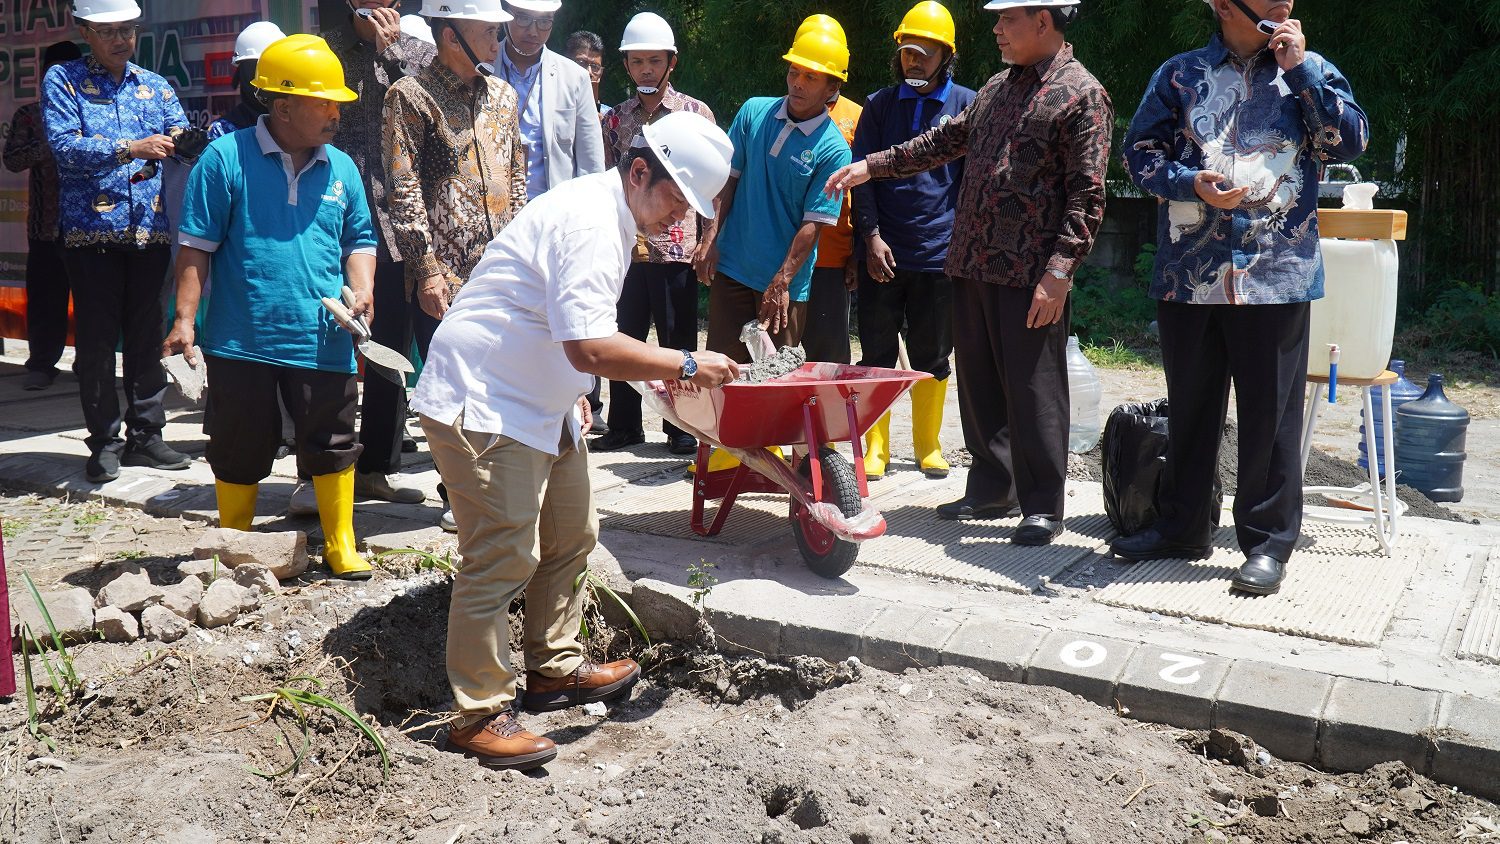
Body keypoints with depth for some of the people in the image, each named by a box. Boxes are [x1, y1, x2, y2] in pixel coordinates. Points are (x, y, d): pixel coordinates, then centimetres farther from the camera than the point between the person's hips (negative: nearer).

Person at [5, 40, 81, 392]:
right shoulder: (29, 116, 9)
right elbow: (12, 159, -2)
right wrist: (48, 143, -15)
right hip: (47, 225, 0)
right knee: (45, 296, 1)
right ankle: (41, 363, 12)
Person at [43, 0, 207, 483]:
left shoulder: (155, 87, 14)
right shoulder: (63, 80, 2)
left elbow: (181, 140, 1)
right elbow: (65, 146, -11)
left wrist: (197, 140, -23)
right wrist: (130, 148, -25)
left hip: (150, 231, 3)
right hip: (91, 231, -3)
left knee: (147, 338, 8)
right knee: (97, 340, 1)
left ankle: (145, 435, 17)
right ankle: (104, 442, 10)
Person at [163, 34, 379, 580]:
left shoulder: (341, 168, 8)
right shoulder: (227, 158, -4)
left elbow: (359, 241, 15)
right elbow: (196, 246, -4)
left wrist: (362, 289, -4)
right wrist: (185, 319, -8)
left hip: (323, 341, 3)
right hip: (242, 341, -2)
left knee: (333, 446, 8)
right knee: (239, 452, 11)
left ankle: (341, 546, 23)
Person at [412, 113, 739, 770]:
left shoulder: (611, 217, 12)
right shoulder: (590, 223, -23)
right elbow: (590, 347, -32)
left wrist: (573, 391, 18)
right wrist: (686, 365, -24)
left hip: (537, 405, 11)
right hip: (482, 405, -11)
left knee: (571, 535, 18)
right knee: (504, 558, -9)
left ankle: (555, 668, 33)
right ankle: (479, 716, 2)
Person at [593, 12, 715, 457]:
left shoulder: (696, 113, 2)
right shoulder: (615, 119, 12)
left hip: (676, 248, -3)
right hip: (624, 248, 3)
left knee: (678, 342, 3)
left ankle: (680, 429, 15)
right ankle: (624, 425, 22)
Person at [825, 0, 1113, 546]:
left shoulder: (1081, 94, -6)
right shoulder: (997, 88, 18)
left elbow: (1086, 196, -12)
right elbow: (946, 141, 28)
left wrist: (1059, 273, -19)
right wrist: (872, 166, 23)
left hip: (1031, 275, -8)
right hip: (972, 265, 8)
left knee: (1033, 391, -3)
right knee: (979, 385, 13)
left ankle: (1043, 507, 9)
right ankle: (991, 489, 26)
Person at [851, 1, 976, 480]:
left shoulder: (966, 105, 5)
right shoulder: (879, 105, 9)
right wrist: (871, 235, -8)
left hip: (939, 255, -1)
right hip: (882, 253, 1)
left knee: (933, 359, 9)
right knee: (877, 355, 4)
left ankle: (928, 445, 21)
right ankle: (875, 449, 13)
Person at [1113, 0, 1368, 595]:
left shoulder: (1309, 72, 10)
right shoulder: (1181, 74, 10)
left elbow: (1350, 142, -3)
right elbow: (1140, 150, 6)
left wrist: (1299, 68, -6)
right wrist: (1192, 183, -11)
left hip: (1277, 274, -1)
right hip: (1190, 274, 1)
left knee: (1271, 412, 1)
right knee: (1189, 407, 12)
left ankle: (1268, 542, 12)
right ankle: (1181, 528, 25)